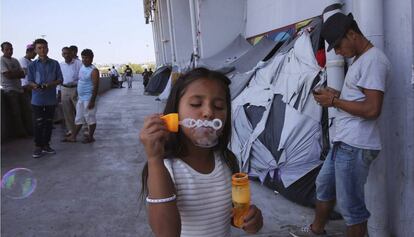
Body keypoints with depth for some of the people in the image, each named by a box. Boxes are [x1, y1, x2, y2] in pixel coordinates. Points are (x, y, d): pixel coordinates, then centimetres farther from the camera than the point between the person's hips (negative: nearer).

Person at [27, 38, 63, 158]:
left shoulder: (54, 64, 3)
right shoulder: (32, 65, 0)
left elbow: (60, 79, 3)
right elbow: (30, 81, -2)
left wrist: (50, 84, -15)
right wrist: (36, 86, -24)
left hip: (51, 98, 2)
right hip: (37, 99, -2)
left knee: (48, 122, 9)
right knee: (38, 123, -1)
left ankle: (46, 145, 21)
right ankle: (38, 146, 10)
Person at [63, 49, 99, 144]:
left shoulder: (94, 71, -14)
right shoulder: (82, 67, 11)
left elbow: (95, 86, -18)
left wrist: (92, 100, -21)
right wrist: (77, 95, 18)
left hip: (88, 99, -8)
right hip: (81, 98, 9)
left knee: (90, 118, 2)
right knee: (79, 118, 14)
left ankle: (90, 137, 14)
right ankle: (73, 137, 21)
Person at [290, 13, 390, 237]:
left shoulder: (373, 60, -15)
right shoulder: (360, 60, 16)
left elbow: (372, 109, -23)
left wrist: (335, 101, -12)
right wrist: (336, 95, 7)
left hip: (355, 146, -11)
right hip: (344, 142, 11)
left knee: (350, 205, 0)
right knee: (324, 185, 24)